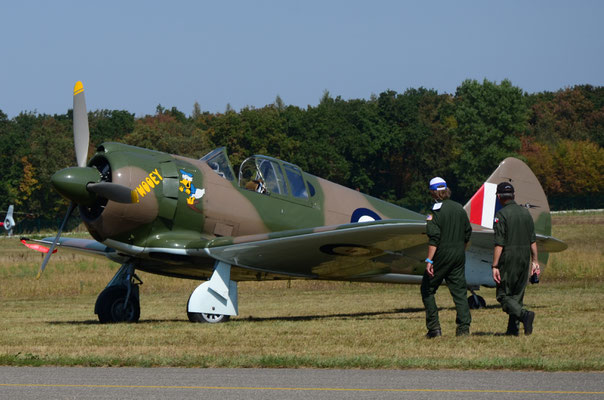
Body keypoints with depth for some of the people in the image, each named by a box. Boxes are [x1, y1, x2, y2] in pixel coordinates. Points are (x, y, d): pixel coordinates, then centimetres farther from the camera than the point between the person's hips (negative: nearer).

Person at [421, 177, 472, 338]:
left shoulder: (435, 212, -13)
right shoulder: (459, 208, 8)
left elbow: (434, 238, -19)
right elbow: (468, 233, 14)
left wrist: (429, 260, -18)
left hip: (442, 255, -6)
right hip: (459, 256, 6)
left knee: (427, 289, 7)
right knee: (459, 291, 8)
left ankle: (434, 327, 3)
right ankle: (464, 327, 0)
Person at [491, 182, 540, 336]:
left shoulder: (501, 215, -10)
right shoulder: (525, 213, 9)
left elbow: (499, 243, -15)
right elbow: (533, 240, 11)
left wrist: (494, 266, -13)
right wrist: (535, 261, 16)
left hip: (508, 259, -6)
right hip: (524, 258, 6)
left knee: (503, 295, -2)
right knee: (517, 294, 13)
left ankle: (524, 314, -23)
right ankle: (513, 328, 11)